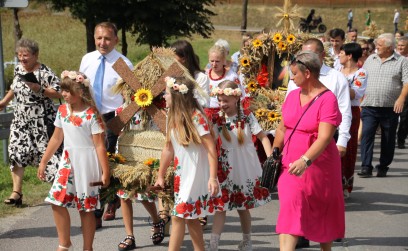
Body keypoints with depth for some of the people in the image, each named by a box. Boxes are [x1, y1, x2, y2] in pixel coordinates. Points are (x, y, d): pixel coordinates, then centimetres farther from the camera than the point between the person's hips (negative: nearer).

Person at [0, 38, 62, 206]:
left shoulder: (44, 72, -15)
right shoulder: (18, 69, 8)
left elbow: (58, 93, -19)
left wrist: (39, 89, -28)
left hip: (41, 121, -7)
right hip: (20, 120, 7)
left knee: (48, 153, -4)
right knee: (15, 152, -3)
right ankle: (16, 192, -1)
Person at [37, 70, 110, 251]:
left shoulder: (91, 114, -15)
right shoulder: (62, 110, 3)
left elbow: (99, 145, -15)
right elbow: (57, 138, 12)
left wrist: (105, 172, -14)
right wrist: (43, 162, 15)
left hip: (87, 163, -6)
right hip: (68, 161, 6)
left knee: (86, 208, 4)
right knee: (57, 201, -1)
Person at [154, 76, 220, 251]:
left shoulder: (196, 117, -16)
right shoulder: (174, 118, 8)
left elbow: (211, 149, -19)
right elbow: (168, 149, 14)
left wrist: (213, 177, -24)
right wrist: (160, 176, 18)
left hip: (196, 176, -8)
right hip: (181, 176, 8)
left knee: (178, 217, -7)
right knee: (190, 218, 12)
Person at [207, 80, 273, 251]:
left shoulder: (246, 116, -6)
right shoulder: (217, 120, -4)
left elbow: (262, 137, -4)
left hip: (245, 169, -1)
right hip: (226, 170, 1)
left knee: (243, 207, 12)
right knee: (221, 207, -3)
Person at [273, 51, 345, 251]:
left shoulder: (327, 99, -15)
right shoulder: (293, 96, 6)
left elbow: (324, 137, -25)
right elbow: (282, 129, 15)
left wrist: (305, 160, -36)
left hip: (317, 165, -5)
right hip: (291, 165, 5)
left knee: (324, 214, 6)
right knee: (290, 214, 0)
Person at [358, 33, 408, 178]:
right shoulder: (370, 59, 13)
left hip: (390, 108, -2)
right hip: (369, 106, 2)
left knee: (388, 139, 7)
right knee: (366, 135, -9)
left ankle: (383, 167, 20)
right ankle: (366, 167, -9)